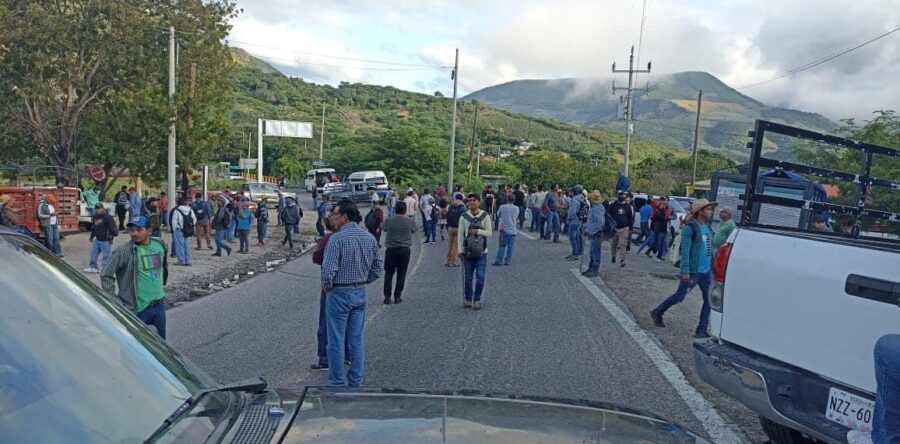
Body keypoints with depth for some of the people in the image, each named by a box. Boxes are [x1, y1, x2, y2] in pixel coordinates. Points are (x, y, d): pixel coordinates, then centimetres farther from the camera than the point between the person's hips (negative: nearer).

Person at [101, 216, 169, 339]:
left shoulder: (160, 245, 2)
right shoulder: (124, 252, -15)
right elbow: (106, 275, -11)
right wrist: (114, 300, -12)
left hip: (159, 304, 5)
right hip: (138, 308, -5)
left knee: (162, 341, 19)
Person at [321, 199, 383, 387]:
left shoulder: (337, 239, -18)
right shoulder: (369, 237, 2)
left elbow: (328, 270, -20)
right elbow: (378, 267, 6)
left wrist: (327, 287, -3)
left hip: (339, 294, -6)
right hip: (360, 293, 6)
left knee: (336, 341, 5)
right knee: (357, 339, 14)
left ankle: (337, 383, 14)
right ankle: (356, 382, 22)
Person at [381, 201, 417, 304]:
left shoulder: (389, 221, -7)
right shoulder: (411, 221, -5)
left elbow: (382, 228, 11)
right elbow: (414, 230, 12)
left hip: (391, 250, 0)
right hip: (405, 250, 0)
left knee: (388, 273, 10)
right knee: (401, 274, 8)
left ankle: (387, 296, 8)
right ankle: (397, 296, 11)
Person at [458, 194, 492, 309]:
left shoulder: (485, 216, -1)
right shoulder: (464, 217, 1)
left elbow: (489, 232, -3)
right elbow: (460, 235, 1)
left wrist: (478, 231, -19)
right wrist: (460, 250, -6)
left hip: (481, 252, -1)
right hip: (468, 252, 1)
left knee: (480, 277, -5)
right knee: (468, 277, 7)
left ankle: (477, 300, 11)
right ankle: (467, 299, 24)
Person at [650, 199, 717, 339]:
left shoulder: (708, 227, 11)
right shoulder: (690, 228, -13)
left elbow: (710, 249, 17)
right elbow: (685, 251, -17)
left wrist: (712, 267, 16)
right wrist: (685, 271, -21)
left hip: (706, 271, 7)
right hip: (693, 271, -7)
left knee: (709, 300, 4)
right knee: (679, 296, 1)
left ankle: (701, 330, 11)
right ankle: (657, 313, 21)